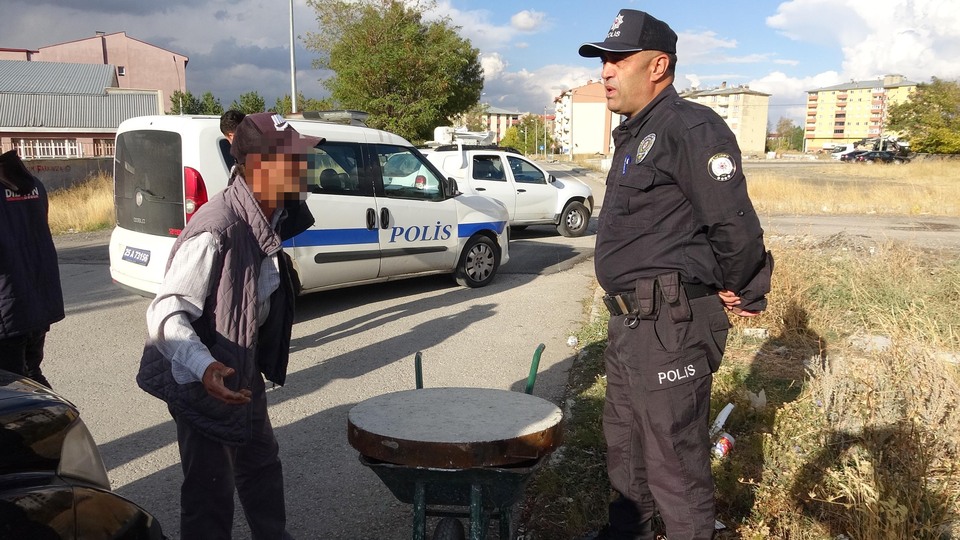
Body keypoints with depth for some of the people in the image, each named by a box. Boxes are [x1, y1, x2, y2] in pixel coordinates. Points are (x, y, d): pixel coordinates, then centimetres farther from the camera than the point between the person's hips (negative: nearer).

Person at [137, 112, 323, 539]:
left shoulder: (268, 217, -2)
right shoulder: (217, 230, -31)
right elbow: (165, 312, -32)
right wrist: (205, 367, -48)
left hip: (243, 372, 9)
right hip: (202, 382, -9)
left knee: (261, 465, 25)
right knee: (210, 492, 1)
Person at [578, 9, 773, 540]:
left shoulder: (689, 128, -17)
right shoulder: (634, 136, 16)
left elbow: (736, 226, -21)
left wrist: (740, 292, -6)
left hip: (669, 325, -10)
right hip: (628, 322, 11)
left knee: (674, 463, 1)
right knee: (623, 445, 24)